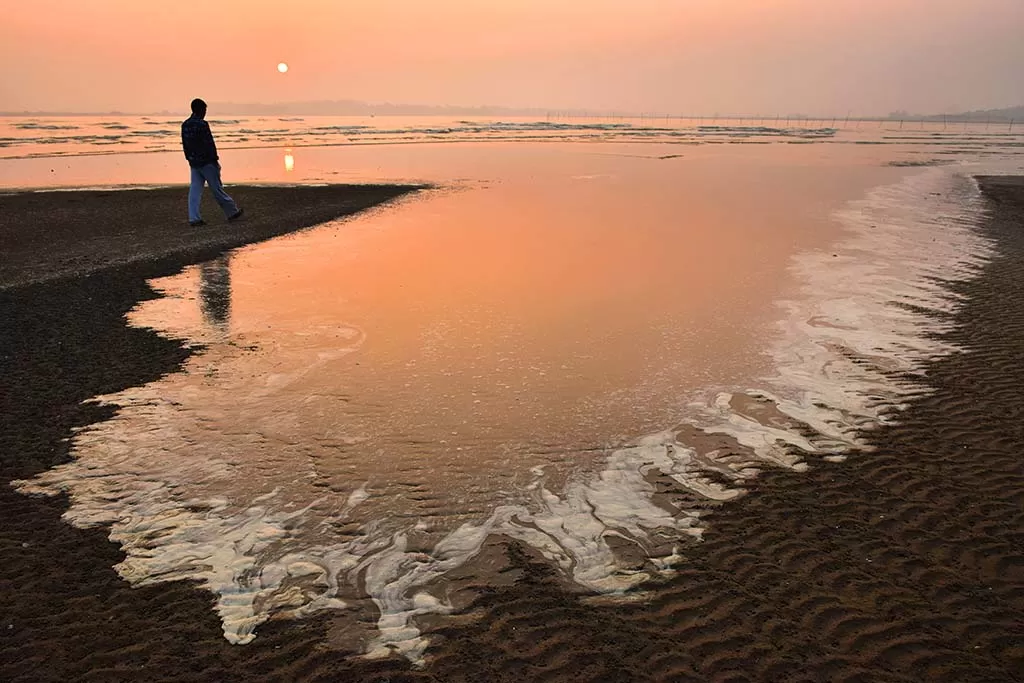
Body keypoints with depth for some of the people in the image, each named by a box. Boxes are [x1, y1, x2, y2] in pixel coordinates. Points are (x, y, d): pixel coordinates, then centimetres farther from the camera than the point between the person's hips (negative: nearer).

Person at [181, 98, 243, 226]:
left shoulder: (185, 125, 8)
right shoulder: (202, 124, -15)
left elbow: (185, 145, 14)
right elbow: (209, 144, -16)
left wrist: (190, 159, 20)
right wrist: (215, 159, -9)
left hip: (193, 163, 7)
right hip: (206, 162, -7)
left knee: (195, 190, 4)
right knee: (217, 189, 1)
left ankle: (194, 218, -1)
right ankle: (232, 212, 14)